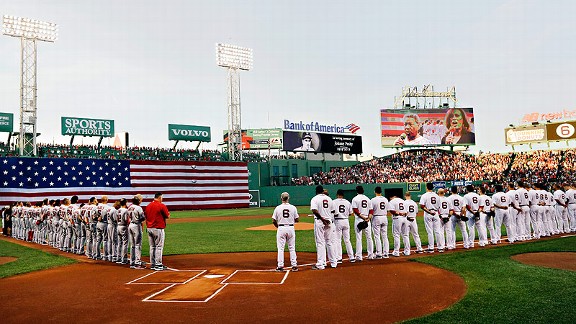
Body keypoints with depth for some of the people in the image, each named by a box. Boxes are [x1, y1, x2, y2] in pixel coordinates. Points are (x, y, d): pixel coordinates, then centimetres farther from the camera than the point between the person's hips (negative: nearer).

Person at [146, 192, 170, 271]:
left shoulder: (148, 206, 9)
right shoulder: (162, 206, -11)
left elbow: (146, 217, 15)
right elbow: (167, 216, -5)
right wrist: (168, 214, 14)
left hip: (149, 228, 7)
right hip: (158, 229, -7)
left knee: (152, 247, 13)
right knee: (159, 247, -2)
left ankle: (152, 264, 17)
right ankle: (158, 265, -2)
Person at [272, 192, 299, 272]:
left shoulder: (278, 208, -4)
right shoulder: (293, 207, -2)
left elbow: (273, 221, -2)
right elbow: (297, 220, 1)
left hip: (281, 228, -1)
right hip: (291, 228, 1)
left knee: (280, 248, 5)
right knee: (292, 248, 9)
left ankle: (280, 266, 3)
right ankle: (294, 265, 9)